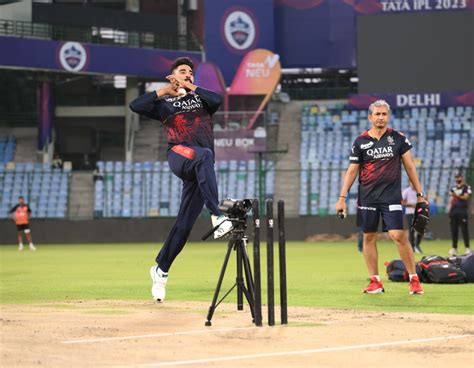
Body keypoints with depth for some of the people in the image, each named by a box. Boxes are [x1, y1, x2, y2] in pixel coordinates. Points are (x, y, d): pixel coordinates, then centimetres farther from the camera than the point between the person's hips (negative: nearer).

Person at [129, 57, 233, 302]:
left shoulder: (201, 98, 27)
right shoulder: (164, 104, 21)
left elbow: (217, 100, 3)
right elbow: (135, 105, 3)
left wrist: (189, 87, 2)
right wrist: (163, 91, 2)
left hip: (200, 171, 3)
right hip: (178, 154, -3)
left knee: (184, 224, 0)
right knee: (203, 155, -39)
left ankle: (160, 269, 14)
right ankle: (217, 216, -53)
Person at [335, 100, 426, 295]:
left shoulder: (398, 138, 3)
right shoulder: (360, 141, 4)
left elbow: (409, 166, 6)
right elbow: (352, 171, 7)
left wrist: (420, 194, 2)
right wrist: (342, 197, 0)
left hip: (391, 196, -2)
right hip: (367, 196, 2)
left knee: (398, 235, -11)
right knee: (369, 237, 4)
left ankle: (414, 279, -4)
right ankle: (375, 281, 12)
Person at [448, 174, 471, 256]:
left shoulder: (466, 187, 3)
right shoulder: (453, 188, 18)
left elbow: (465, 197, -9)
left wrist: (457, 195, -20)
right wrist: (449, 211, 12)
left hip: (462, 211, -5)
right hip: (453, 211, 5)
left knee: (464, 229, -8)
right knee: (453, 230, 4)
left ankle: (467, 248, -8)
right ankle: (454, 248, 8)